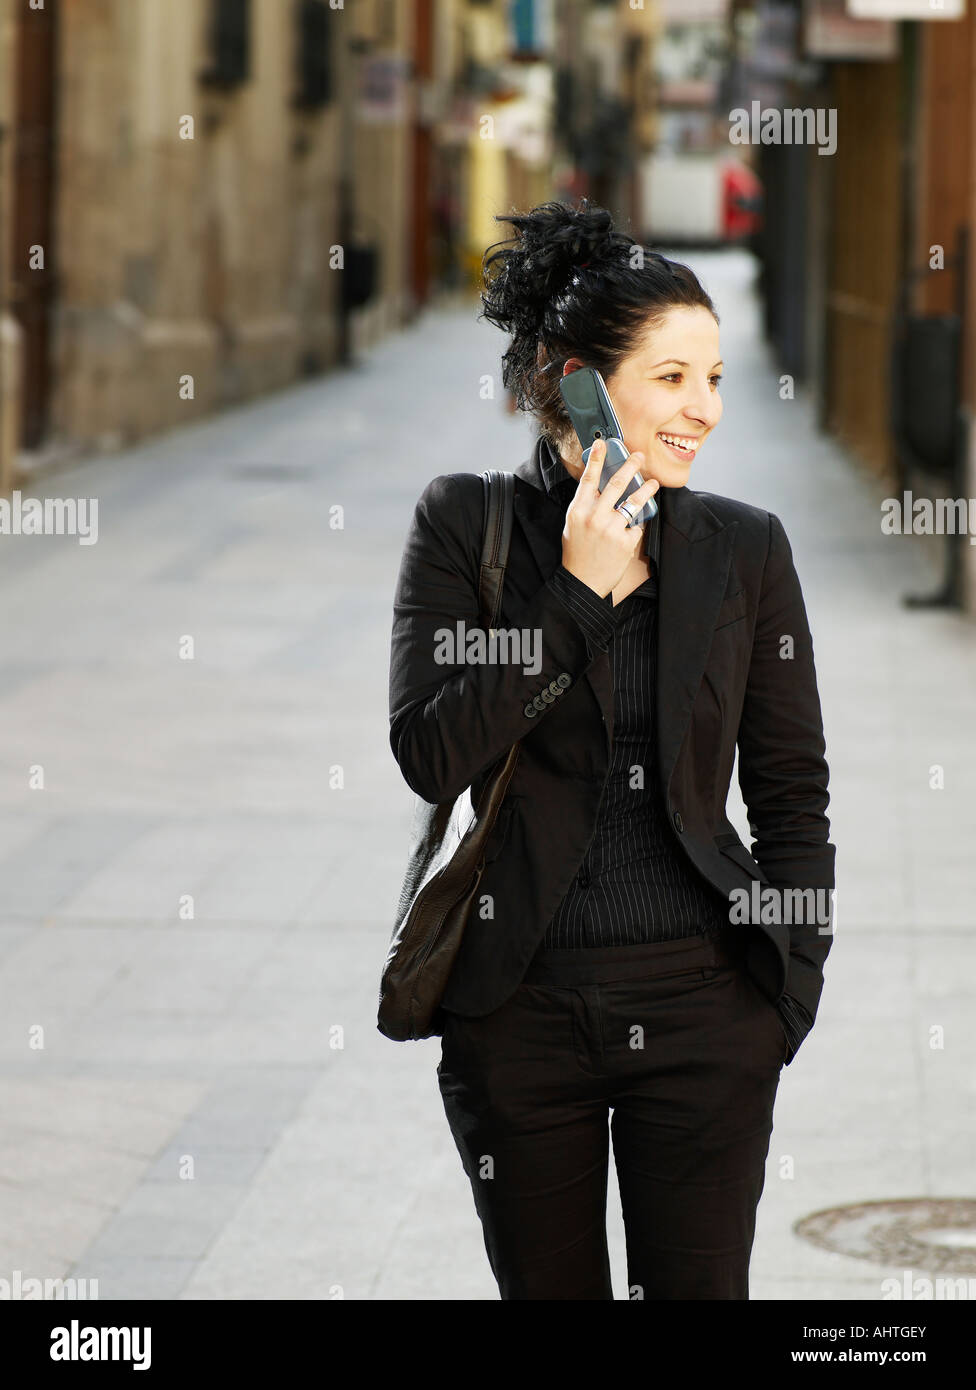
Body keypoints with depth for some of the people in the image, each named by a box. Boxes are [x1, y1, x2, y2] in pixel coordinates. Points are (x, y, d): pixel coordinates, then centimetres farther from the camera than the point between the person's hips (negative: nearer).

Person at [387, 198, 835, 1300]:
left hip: (702, 998, 1)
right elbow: (431, 755, -12)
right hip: (521, 1000, -1)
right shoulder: (465, 521, -2)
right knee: (547, 1288, 9)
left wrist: (792, 975, 2)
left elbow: (792, 787, 9)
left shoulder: (745, 548, 4)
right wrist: (580, 591, -13)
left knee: (698, 1288, 1)